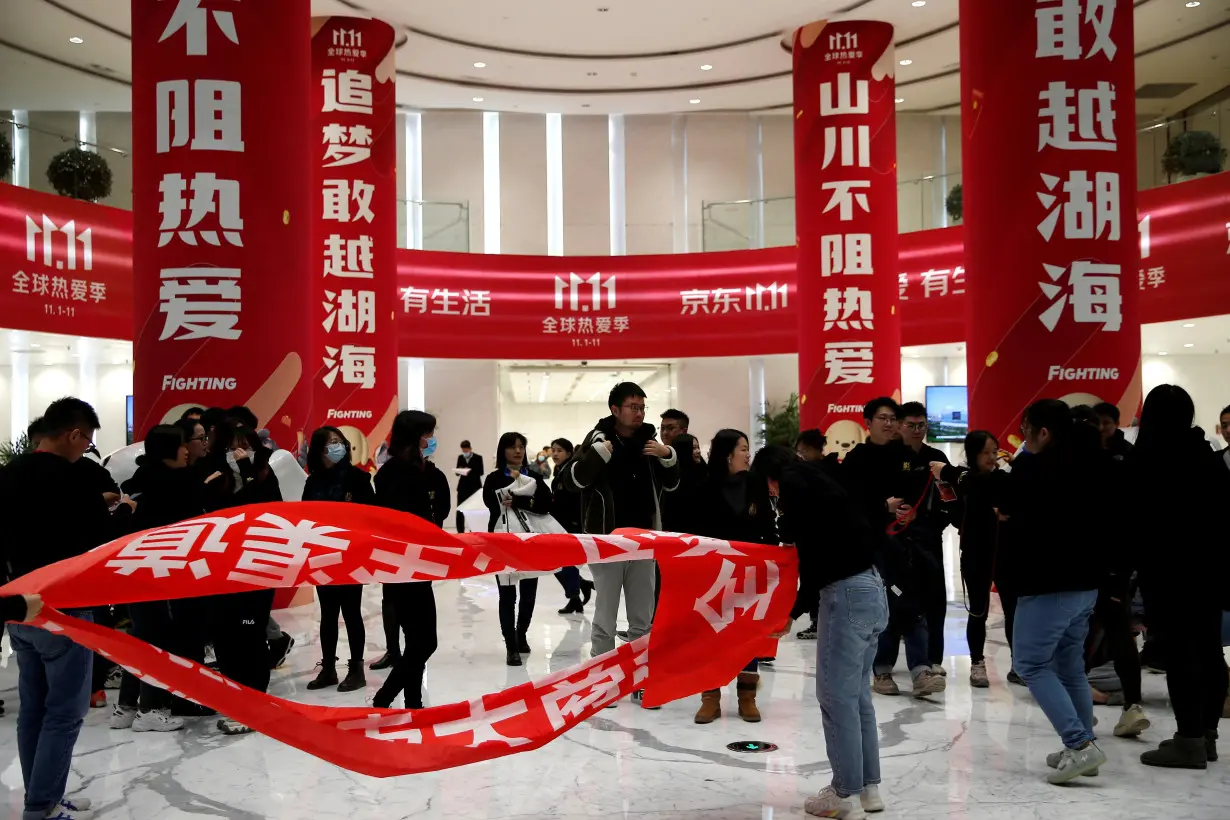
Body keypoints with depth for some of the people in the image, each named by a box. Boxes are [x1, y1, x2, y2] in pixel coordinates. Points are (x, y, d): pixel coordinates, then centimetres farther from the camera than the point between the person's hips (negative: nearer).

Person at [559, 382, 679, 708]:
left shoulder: (649, 440, 4)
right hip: (607, 541, -4)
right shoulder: (599, 440, -8)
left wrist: (668, 457, -5)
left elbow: (671, 484, 14)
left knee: (643, 617, 11)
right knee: (606, 615, 5)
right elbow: (571, 481, -15)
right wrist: (597, 454, -28)